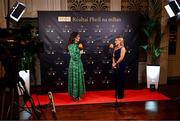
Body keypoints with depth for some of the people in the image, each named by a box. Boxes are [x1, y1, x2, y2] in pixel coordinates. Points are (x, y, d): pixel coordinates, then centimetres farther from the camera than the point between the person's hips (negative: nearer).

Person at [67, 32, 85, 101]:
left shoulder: (77, 45, 10)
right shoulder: (71, 46, -16)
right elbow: (74, 57, -21)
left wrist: (80, 48, 4)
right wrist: (80, 53, -7)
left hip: (79, 64, 9)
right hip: (74, 65, -9)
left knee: (79, 79, 14)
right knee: (75, 80, 0)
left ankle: (78, 94, 25)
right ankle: (74, 96, 11)